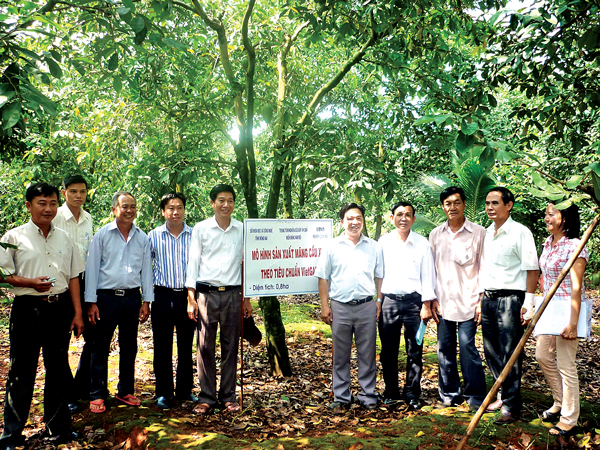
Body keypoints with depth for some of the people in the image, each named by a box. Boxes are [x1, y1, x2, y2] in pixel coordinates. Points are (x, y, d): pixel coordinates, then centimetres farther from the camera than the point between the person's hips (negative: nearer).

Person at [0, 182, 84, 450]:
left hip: (60, 308, 4)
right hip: (28, 308, -3)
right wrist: (30, 282, -18)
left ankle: (58, 428, 24)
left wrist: (77, 312, 7)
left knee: (58, 368, 11)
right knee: (22, 370, 2)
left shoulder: (64, 238, 10)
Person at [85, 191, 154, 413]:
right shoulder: (102, 235, 0)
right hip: (106, 297, -3)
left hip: (132, 297, 3)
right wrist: (91, 302, -5)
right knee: (101, 347, 3)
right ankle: (97, 395, 15)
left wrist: (146, 301, 6)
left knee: (129, 346, 11)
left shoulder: (142, 238, 8)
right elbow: (92, 268, -1)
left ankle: (126, 391, 25)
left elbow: (146, 270, 11)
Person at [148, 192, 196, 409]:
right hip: (163, 296, 0)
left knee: (186, 346, 10)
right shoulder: (153, 236, 1)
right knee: (162, 347, 6)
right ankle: (163, 393, 19)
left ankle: (185, 390, 24)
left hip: (188, 296, 0)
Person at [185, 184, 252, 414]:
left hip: (233, 294, 1)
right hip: (206, 293, -1)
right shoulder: (201, 229, 4)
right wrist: (191, 297, -3)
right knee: (205, 346, 1)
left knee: (231, 346, 6)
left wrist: (247, 298, 9)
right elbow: (193, 262, 3)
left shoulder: (242, 230, 8)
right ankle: (206, 397, 14)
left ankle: (228, 396, 18)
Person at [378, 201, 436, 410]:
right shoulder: (383, 242, 5)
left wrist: (426, 305, -3)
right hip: (389, 301, 1)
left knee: (415, 351, 6)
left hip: (414, 301, -1)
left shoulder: (422, 243, 3)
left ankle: (412, 394, 19)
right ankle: (391, 392, 22)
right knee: (388, 351, 7)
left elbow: (427, 275, 3)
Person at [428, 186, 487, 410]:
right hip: (443, 301, 4)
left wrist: (483, 299, -6)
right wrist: (432, 298, 6)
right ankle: (450, 393, 23)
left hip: (468, 301, -4)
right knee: (445, 349, 9)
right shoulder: (435, 235, 9)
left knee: (467, 347, -5)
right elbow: (431, 268, 12)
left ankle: (476, 396, 10)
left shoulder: (478, 232, -1)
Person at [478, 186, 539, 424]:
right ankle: (504, 394, 28)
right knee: (492, 352, 12)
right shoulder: (486, 233, 13)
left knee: (510, 355, -3)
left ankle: (512, 407, 7)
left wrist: (528, 304, -14)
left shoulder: (520, 232, -6)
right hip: (488, 298, 7)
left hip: (510, 298, -6)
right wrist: (481, 299, 15)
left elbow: (532, 269, -9)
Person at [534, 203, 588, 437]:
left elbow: (576, 287, -21)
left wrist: (573, 323, -23)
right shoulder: (548, 242, 7)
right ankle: (560, 403, 36)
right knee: (543, 356, 16)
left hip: (567, 309, -8)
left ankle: (569, 419, 17)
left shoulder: (574, 247, -18)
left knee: (565, 365, 1)